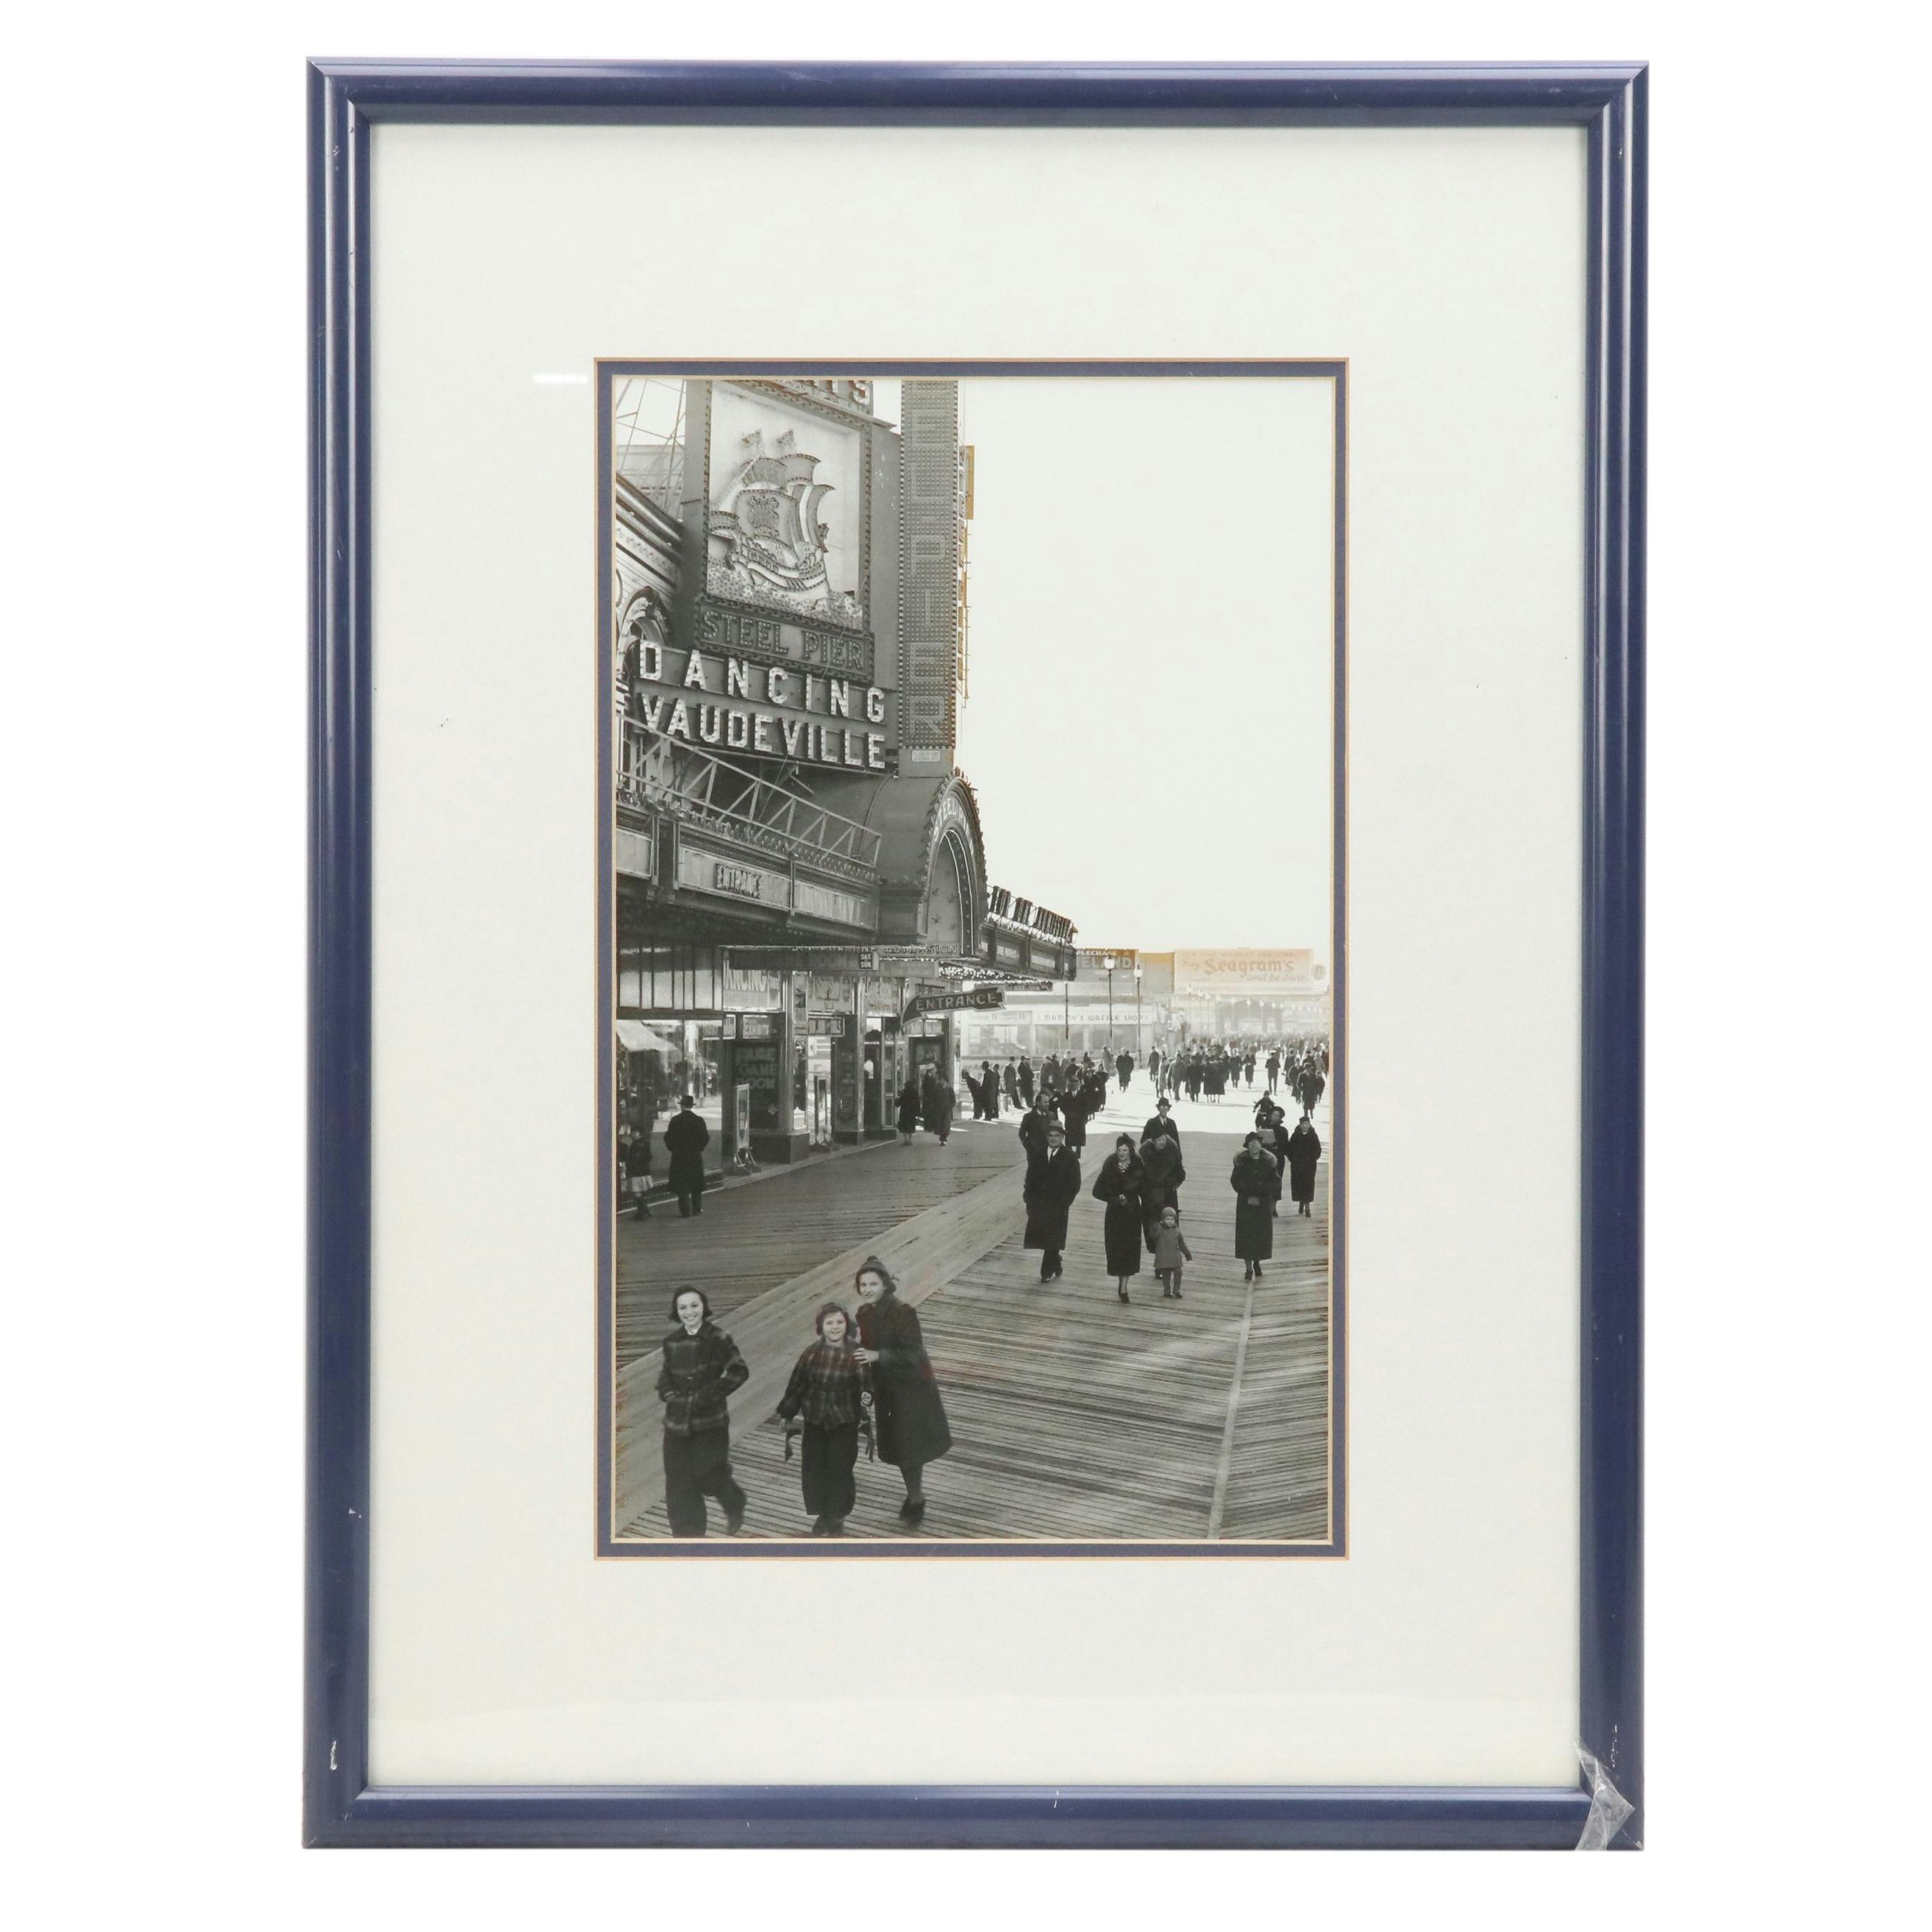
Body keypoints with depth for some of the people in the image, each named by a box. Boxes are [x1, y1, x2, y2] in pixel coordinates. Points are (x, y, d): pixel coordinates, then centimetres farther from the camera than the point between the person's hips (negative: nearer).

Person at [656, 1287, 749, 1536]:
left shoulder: (717, 1338, -9)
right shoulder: (672, 1341, 7)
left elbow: (739, 1372, -8)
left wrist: (711, 1392, -16)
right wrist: (667, 1392, 1)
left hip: (710, 1420, -5)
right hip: (678, 1420, 5)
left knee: (707, 1475, -4)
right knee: (678, 1482, 3)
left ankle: (735, 1507, 28)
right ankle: (688, 1534, 15)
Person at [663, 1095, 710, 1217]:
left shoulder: (676, 1120, -9)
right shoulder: (699, 1120, -4)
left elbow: (669, 1137, -7)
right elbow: (705, 1137, -1)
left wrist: (674, 1149, 9)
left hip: (679, 1157, -2)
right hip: (696, 1157, 2)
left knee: (682, 1186, 3)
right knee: (696, 1185, 14)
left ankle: (686, 1212, 0)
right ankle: (697, 1209, 17)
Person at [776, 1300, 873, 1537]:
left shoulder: (856, 1353, -9)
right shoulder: (813, 1353, -1)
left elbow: (867, 1380, -14)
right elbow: (797, 1383, 5)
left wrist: (867, 1394, -37)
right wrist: (787, 1413, 10)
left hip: (844, 1421, -3)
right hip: (815, 1419, 3)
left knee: (839, 1467, 1)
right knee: (813, 1466, 5)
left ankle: (837, 1517, 20)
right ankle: (821, 1514, 24)